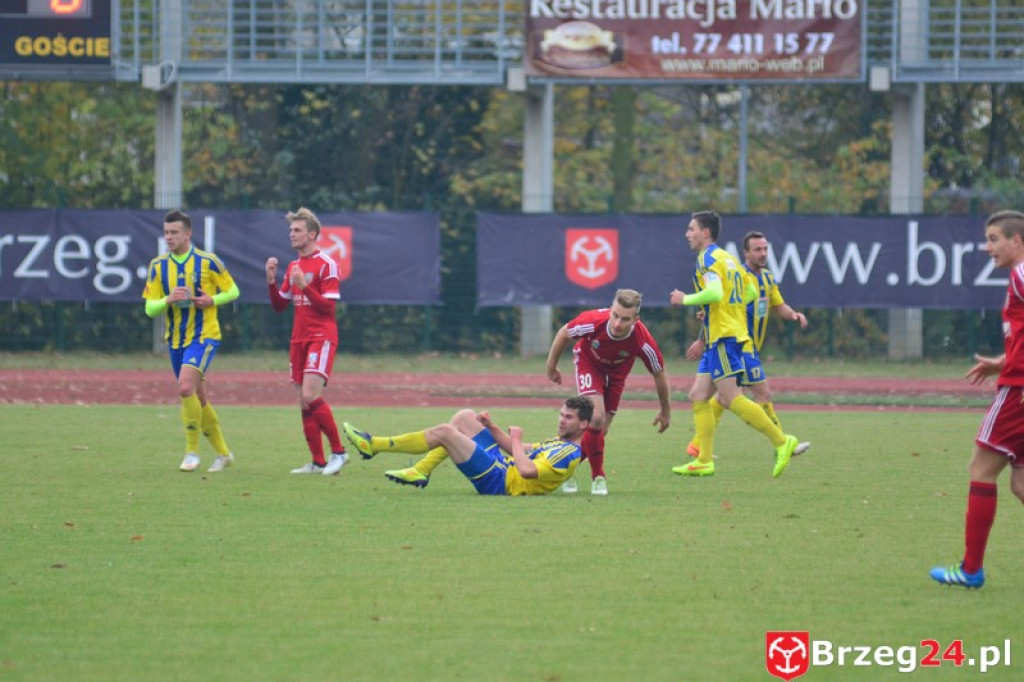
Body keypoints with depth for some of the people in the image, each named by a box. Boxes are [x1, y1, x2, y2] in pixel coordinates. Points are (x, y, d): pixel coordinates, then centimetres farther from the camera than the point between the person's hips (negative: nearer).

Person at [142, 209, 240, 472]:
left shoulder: (208, 262, -7)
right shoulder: (158, 266, 3)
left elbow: (233, 291, 3)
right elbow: (150, 308, 2)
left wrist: (212, 300, -15)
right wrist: (168, 300, -19)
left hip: (204, 335, -5)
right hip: (175, 339, 5)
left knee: (186, 387, -24)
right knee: (199, 400, 11)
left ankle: (192, 451, -12)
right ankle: (223, 453, 26)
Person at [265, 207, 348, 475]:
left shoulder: (326, 265, -7)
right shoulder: (293, 267, 16)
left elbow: (327, 307, -13)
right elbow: (279, 306, 17)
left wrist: (304, 286, -22)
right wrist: (271, 280, 2)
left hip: (321, 337, -8)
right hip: (299, 339, 8)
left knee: (311, 395, -20)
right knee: (304, 402, 4)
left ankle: (338, 451, -9)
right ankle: (318, 462, 8)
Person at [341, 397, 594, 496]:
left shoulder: (569, 454, -16)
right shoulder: (558, 442, 16)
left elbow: (527, 470, -29)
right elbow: (514, 450, 24)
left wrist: (516, 440, -14)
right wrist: (491, 426, 10)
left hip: (498, 482, -10)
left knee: (444, 431, -13)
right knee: (464, 417, 13)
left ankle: (373, 445, -4)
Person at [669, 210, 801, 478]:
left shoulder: (708, 258, -10)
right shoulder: (728, 258, 19)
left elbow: (715, 293, -25)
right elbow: (750, 291, 21)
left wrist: (685, 299, -12)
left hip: (724, 337, -10)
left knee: (731, 398, -12)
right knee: (699, 395, 7)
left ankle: (781, 441, -11)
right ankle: (704, 461, 4)